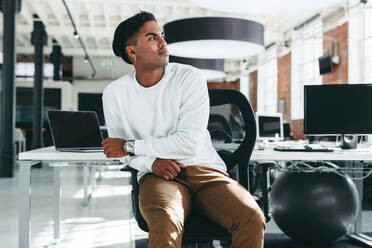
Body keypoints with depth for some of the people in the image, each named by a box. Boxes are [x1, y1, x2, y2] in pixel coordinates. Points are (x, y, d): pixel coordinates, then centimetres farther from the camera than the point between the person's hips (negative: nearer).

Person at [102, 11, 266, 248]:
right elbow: (121, 153, 9)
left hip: (204, 168, 1)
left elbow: (190, 144, -11)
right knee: (165, 223, -37)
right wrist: (151, 162, -12)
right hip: (156, 175, 0)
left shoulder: (190, 78, -2)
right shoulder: (114, 93, 6)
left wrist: (132, 146, -7)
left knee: (252, 218, -27)